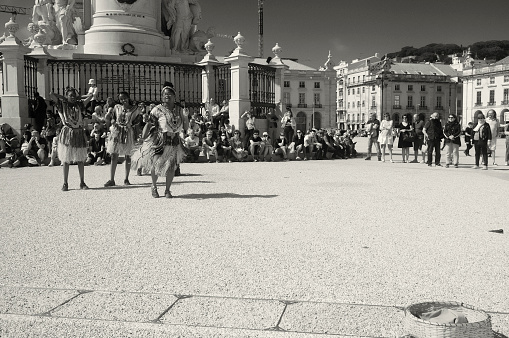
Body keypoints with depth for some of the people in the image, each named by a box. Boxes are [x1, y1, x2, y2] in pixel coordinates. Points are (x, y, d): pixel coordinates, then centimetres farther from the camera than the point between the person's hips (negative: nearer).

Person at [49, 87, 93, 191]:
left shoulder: (79, 104, 8)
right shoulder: (63, 104, 2)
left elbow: (91, 96, 6)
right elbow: (51, 95, -7)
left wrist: (78, 97, 10)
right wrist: (64, 98, 3)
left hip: (79, 133, 2)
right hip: (67, 133, -2)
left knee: (81, 160, 5)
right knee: (66, 160, 1)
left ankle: (82, 182, 12)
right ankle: (65, 183, 7)